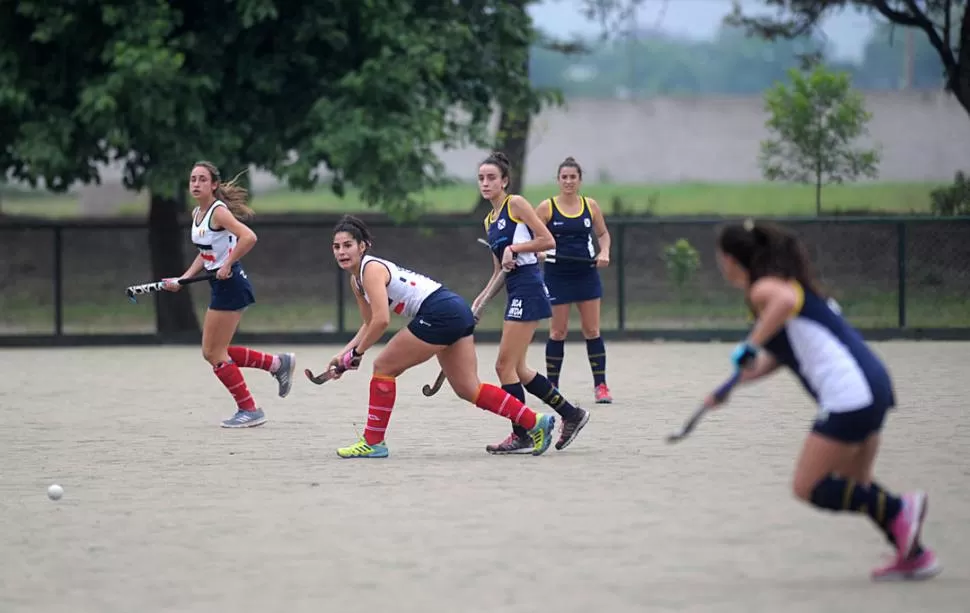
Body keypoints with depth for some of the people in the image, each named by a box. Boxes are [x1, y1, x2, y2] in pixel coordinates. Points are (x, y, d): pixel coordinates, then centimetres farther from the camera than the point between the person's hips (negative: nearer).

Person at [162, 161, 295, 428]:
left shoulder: (218, 211, -17)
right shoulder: (197, 213, 11)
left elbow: (248, 237, -31)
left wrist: (227, 265, -25)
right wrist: (182, 279, 10)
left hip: (231, 284, -10)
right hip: (220, 286, 10)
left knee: (215, 353, -3)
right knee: (211, 353, 14)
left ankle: (249, 410, 8)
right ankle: (278, 363, 23)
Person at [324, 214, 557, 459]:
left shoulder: (371, 269, -13)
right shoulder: (356, 279, 16)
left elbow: (381, 320, -23)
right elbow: (369, 324, 25)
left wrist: (357, 352, -12)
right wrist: (343, 354, 12)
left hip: (440, 313, -10)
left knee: (384, 367, -2)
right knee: (469, 389, 10)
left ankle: (373, 442, 3)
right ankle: (535, 422, 11)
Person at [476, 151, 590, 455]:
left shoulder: (515, 203, -5)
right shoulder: (489, 221, 19)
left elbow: (548, 240, -12)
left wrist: (512, 248, -14)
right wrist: (481, 300, 10)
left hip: (528, 287, -9)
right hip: (515, 291, 9)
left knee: (505, 365, -9)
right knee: (517, 369, 11)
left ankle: (521, 435, -3)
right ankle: (571, 414, 21)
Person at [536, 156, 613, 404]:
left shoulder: (591, 206, 3)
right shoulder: (546, 207, -5)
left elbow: (603, 233, 15)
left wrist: (604, 252, -3)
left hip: (586, 274, 2)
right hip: (557, 275, -2)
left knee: (592, 330, 1)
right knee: (558, 331, 0)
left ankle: (600, 385, 5)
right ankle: (552, 386, 10)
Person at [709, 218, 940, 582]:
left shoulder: (762, 289, -8)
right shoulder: (785, 283, 22)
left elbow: (786, 300, -35)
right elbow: (778, 356, 30)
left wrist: (751, 345, -27)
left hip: (849, 394, -10)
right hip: (873, 385, 10)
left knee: (809, 488, -3)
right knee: (854, 487, 18)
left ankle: (899, 509, -7)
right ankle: (914, 554, 15)